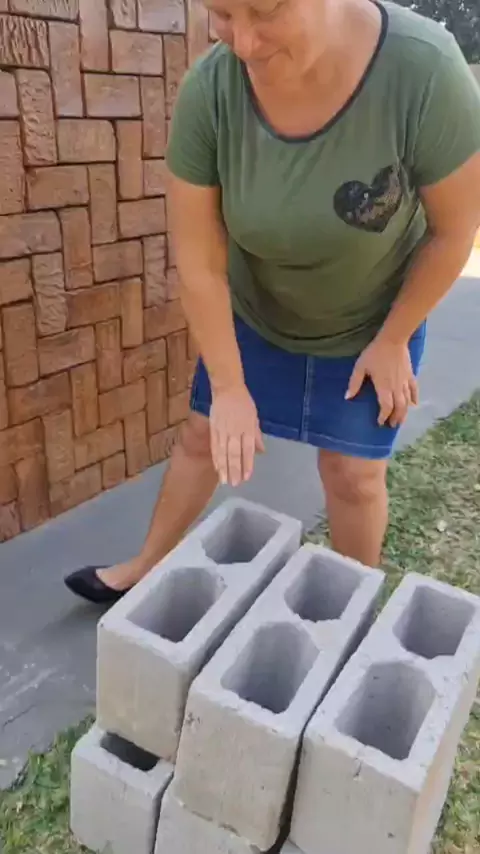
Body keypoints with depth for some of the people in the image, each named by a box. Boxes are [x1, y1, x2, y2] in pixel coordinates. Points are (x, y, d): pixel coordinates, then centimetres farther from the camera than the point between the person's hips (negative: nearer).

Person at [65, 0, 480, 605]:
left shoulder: (424, 71, -33)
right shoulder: (209, 90, -27)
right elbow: (198, 263, -21)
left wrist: (392, 338, -12)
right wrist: (228, 387, -17)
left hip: (371, 319, -2)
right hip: (252, 313, 2)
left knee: (353, 472, 3)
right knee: (204, 437, 13)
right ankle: (145, 570, 36)